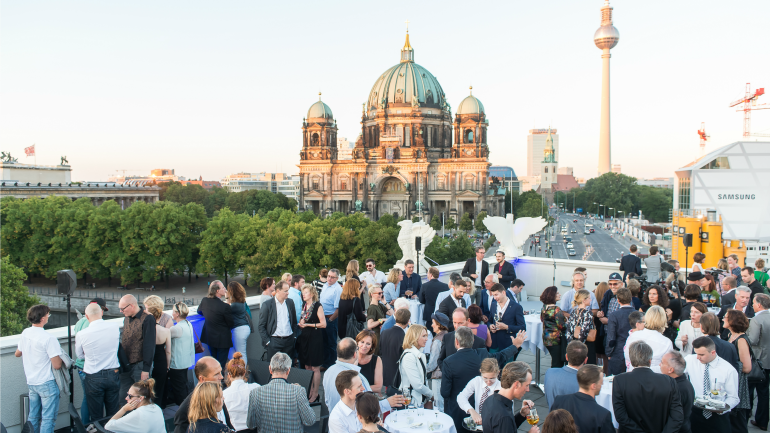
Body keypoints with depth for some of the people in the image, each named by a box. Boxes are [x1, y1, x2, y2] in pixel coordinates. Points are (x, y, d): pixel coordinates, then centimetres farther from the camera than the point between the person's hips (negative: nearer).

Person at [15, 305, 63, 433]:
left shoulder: (24, 334, 0)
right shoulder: (49, 338, -22)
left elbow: (17, 353, 18)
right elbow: (57, 365, -22)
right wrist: (60, 358, -3)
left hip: (31, 382, 8)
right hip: (47, 383, -7)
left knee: (33, 417, 18)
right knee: (48, 418, 0)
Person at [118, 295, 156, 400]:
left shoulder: (147, 319, -14)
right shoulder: (127, 318, 11)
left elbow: (149, 345, -16)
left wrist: (146, 369, -18)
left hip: (139, 365, -7)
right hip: (126, 365, 7)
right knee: (123, 397, 10)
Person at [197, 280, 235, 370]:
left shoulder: (204, 300, -9)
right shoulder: (225, 307, -27)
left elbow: (199, 311, 14)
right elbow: (231, 325, -15)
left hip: (209, 336, 6)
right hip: (222, 339, -6)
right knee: (221, 364, 7)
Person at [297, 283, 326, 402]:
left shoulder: (318, 306, -9)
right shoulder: (305, 306, 13)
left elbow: (323, 324, -13)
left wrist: (308, 324, -16)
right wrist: (300, 323, 1)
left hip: (315, 337, -7)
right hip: (304, 337, 7)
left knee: (315, 368, -2)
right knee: (307, 367, 10)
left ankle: (315, 393, 6)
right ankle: (309, 391, 20)